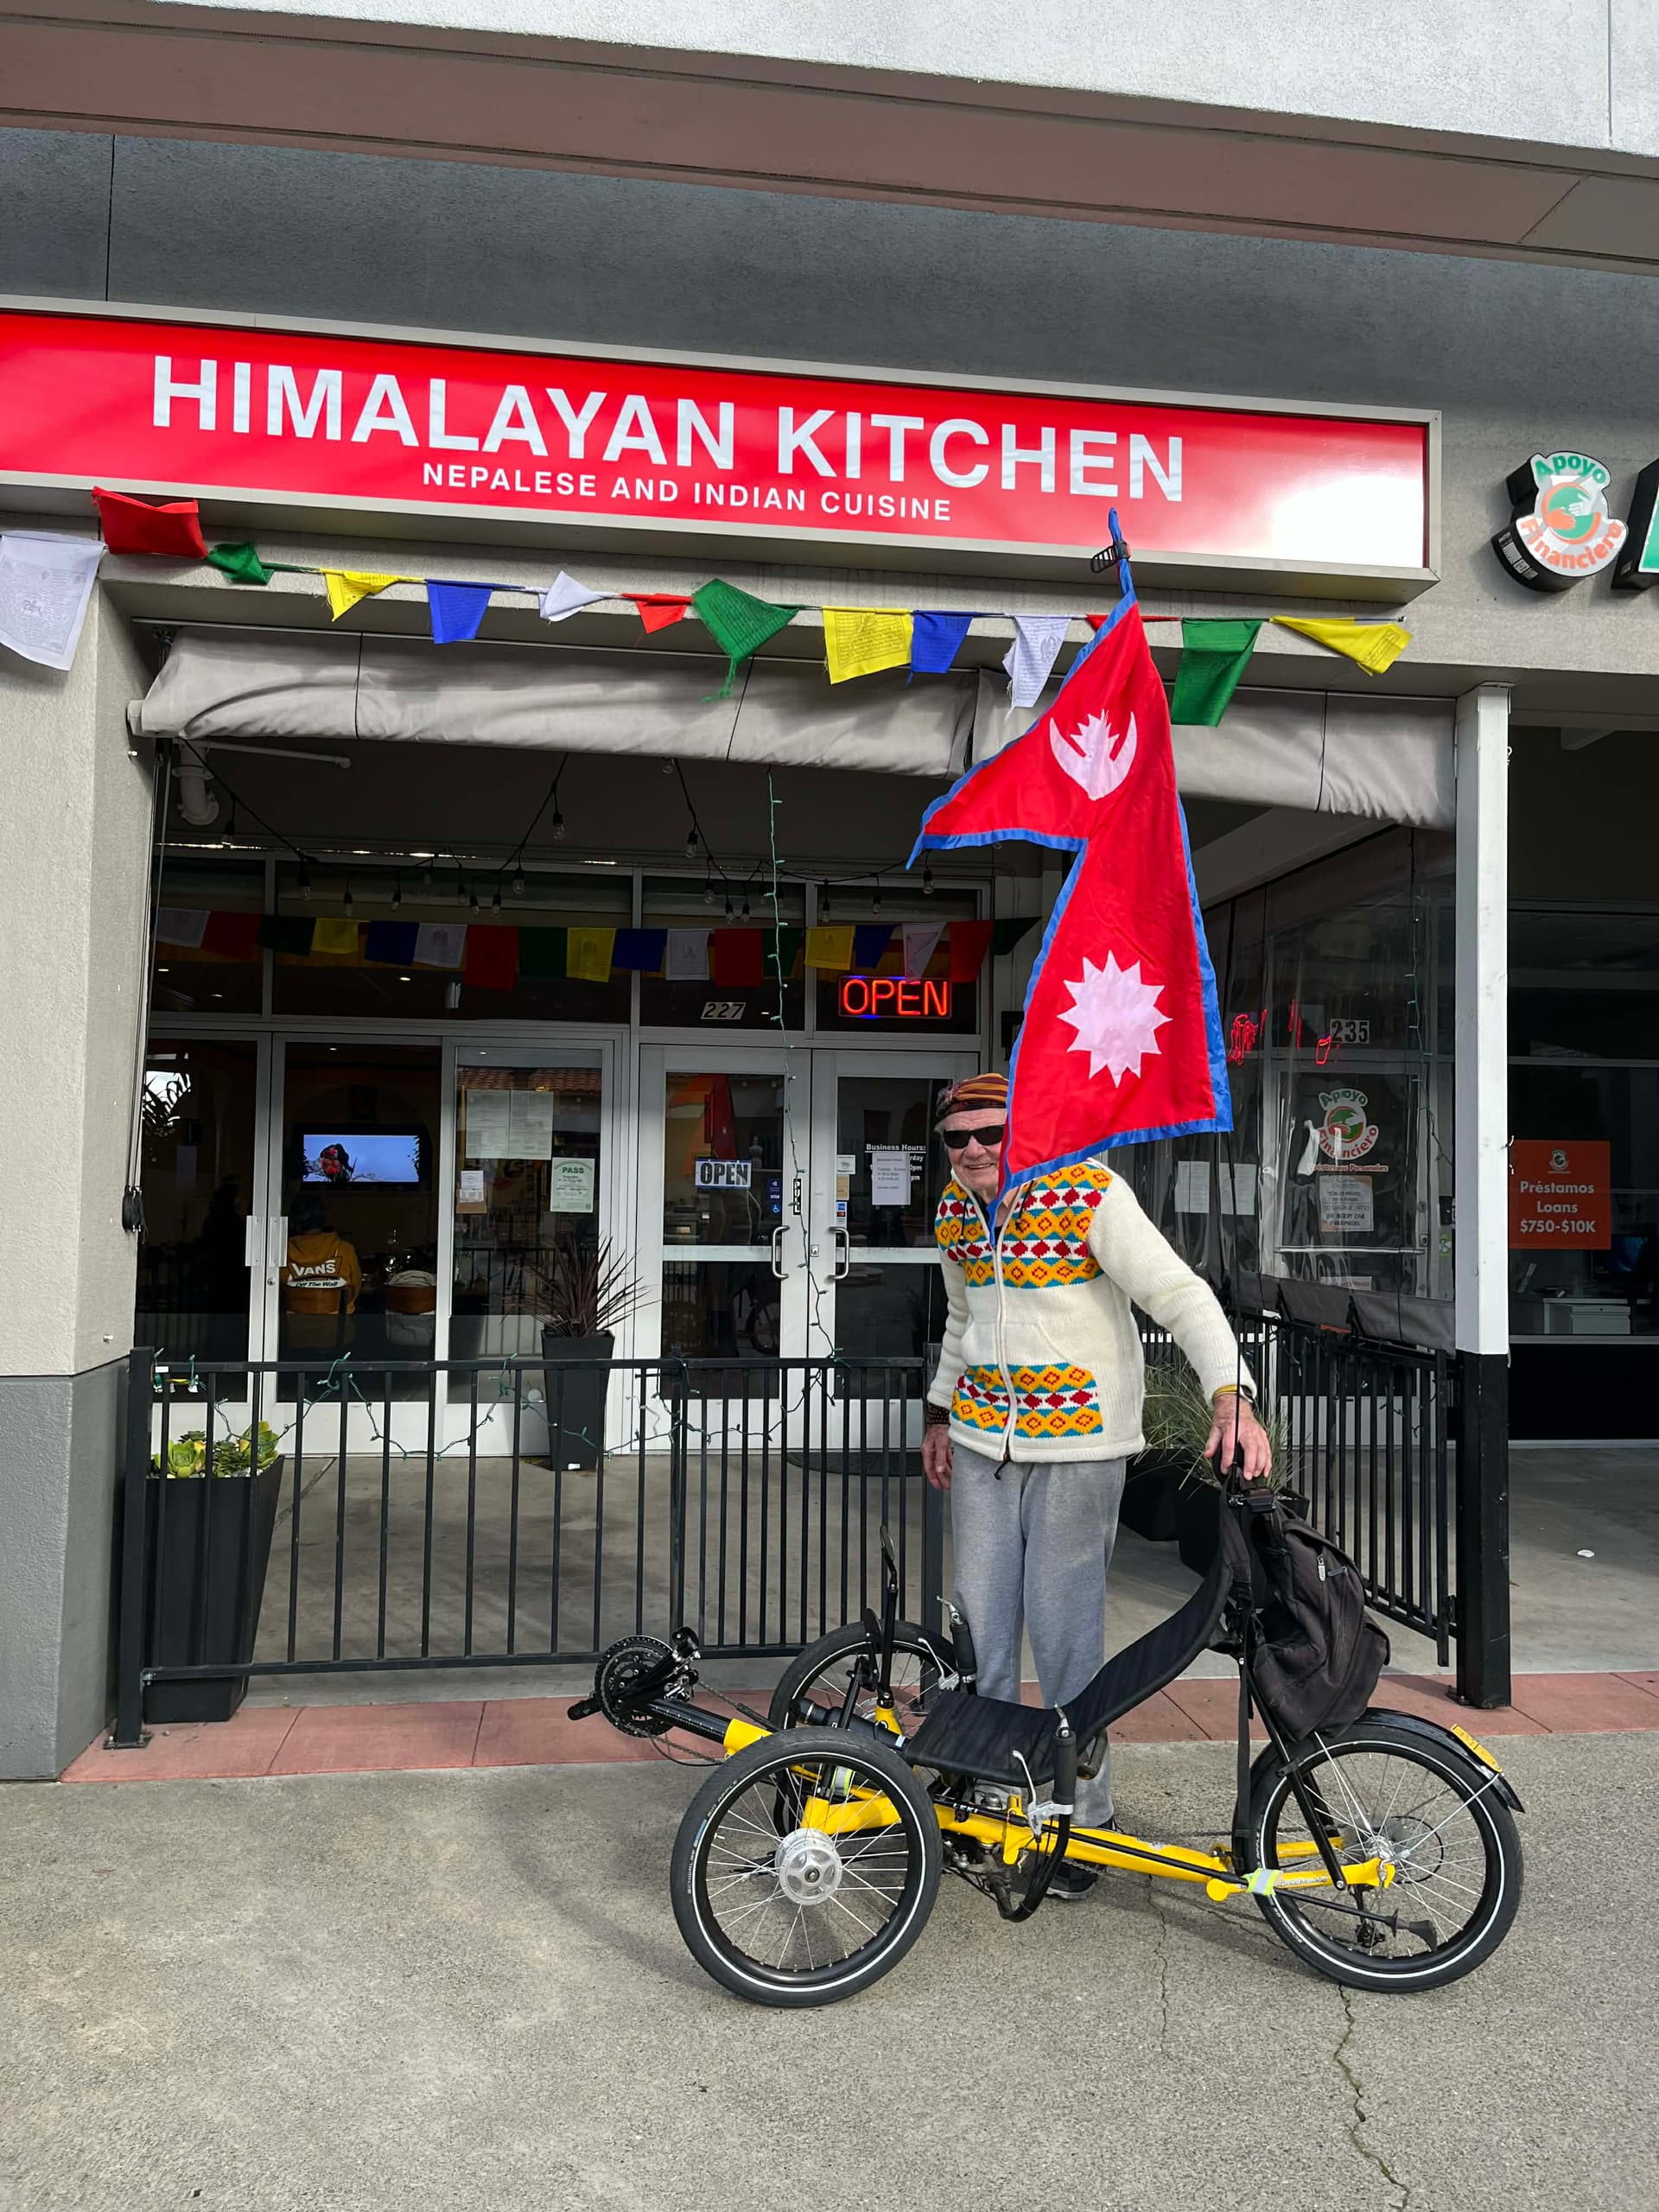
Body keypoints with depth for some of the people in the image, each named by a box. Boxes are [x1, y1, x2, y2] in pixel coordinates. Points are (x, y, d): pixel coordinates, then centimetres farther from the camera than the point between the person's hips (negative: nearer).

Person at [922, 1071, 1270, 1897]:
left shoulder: (1093, 1196, -15)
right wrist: (940, 1414, 21)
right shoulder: (954, 1211, 5)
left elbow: (1182, 1297, -21)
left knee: (1065, 1638, -1)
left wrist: (1231, 1397, -33)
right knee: (979, 1628, 10)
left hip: (1078, 1445, -5)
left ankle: (1083, 1819, 17)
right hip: (982, 1442, 5)